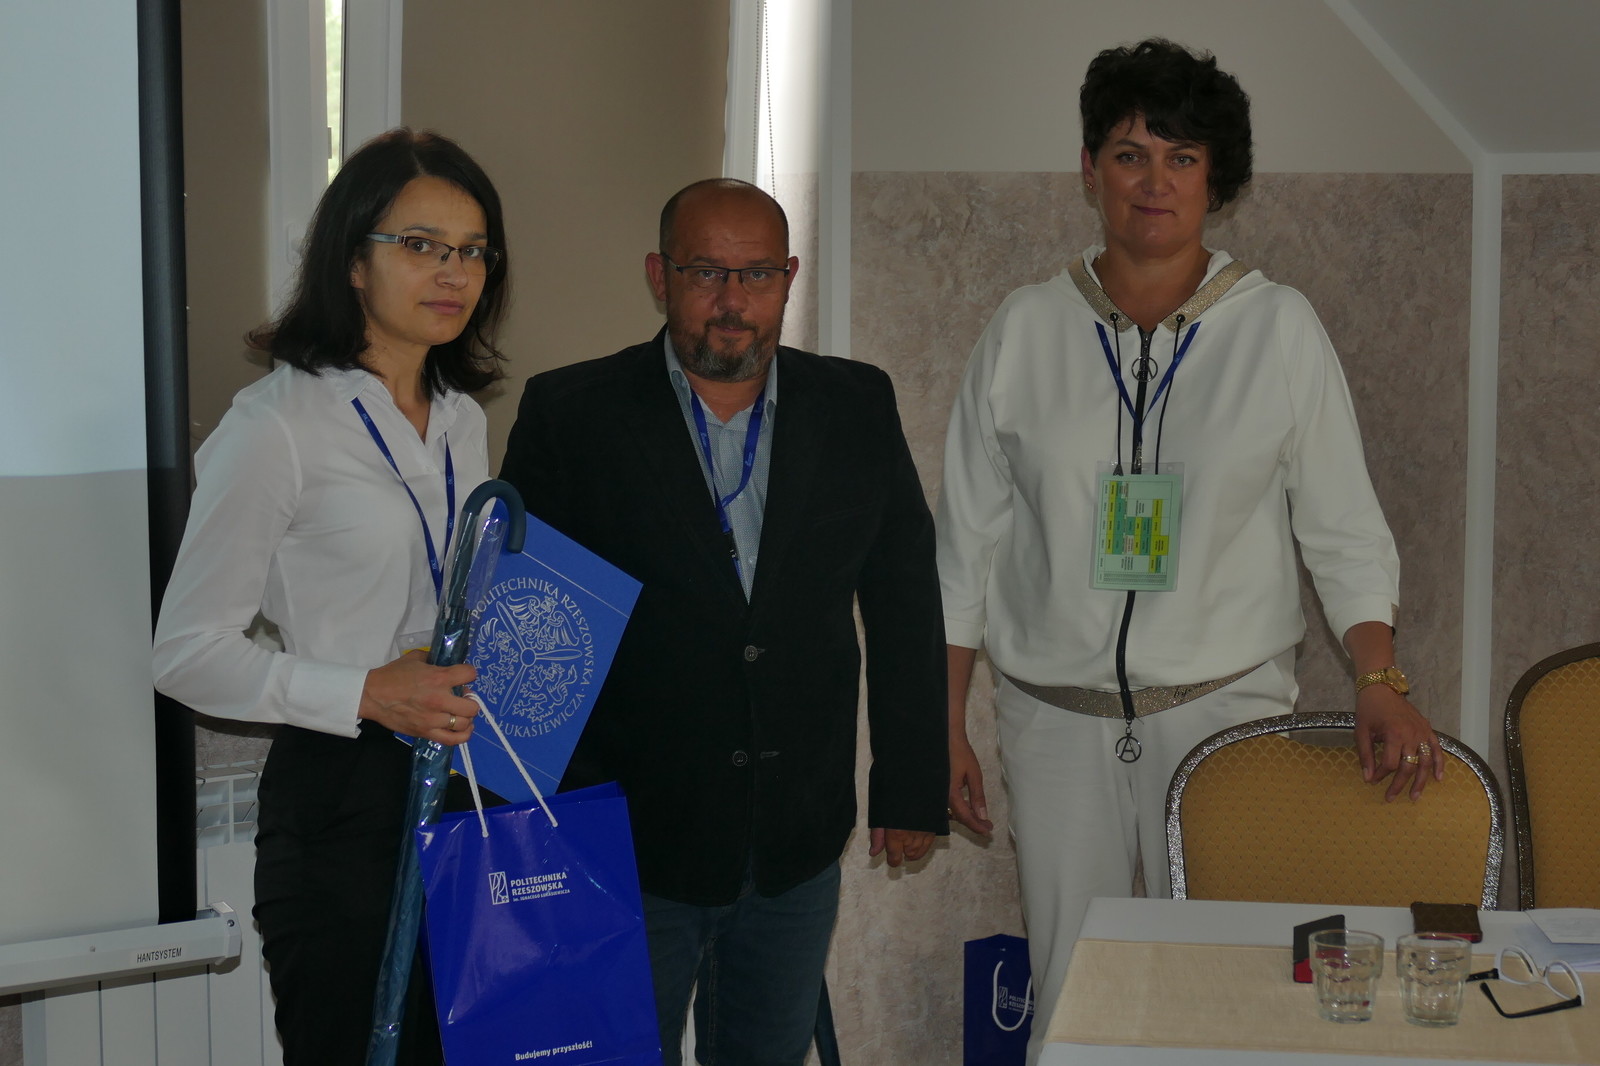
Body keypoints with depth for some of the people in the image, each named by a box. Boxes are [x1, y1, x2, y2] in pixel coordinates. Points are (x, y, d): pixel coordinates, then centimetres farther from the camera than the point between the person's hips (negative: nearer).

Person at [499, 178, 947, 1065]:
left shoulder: (858, 408, 2)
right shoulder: (570, 413, -6)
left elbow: (906, 604, 7)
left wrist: (911, 788, 6)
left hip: (797, 855, 3)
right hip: (628, 840, -3)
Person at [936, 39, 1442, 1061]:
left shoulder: (1279, 327, -1)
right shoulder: (1026, 330, 2)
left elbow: (1344, 526, 1)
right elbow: (970, 536, 6)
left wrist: (1382, 683, -12)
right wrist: (945, 726, 4)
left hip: (1225, 706, -1)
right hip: (1056, 711, 1)